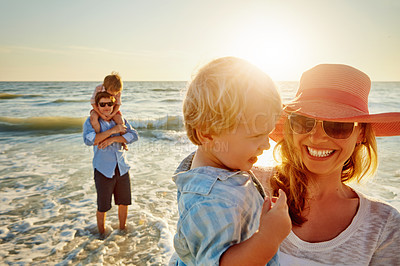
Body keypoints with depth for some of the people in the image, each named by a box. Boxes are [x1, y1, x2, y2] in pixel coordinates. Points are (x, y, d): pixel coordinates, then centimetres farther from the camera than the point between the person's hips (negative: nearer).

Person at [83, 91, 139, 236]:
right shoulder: (91, 121, -4)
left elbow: (134, 135, -8)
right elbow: (89, 140, -23)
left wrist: (112, 139, -19)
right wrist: (112, 130, -23)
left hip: (122, 168, 4)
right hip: (103, 170, -3)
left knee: (124, 202, 15)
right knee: (102, 206, 7)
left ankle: (122, 230, 37)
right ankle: (102, 234, 30)